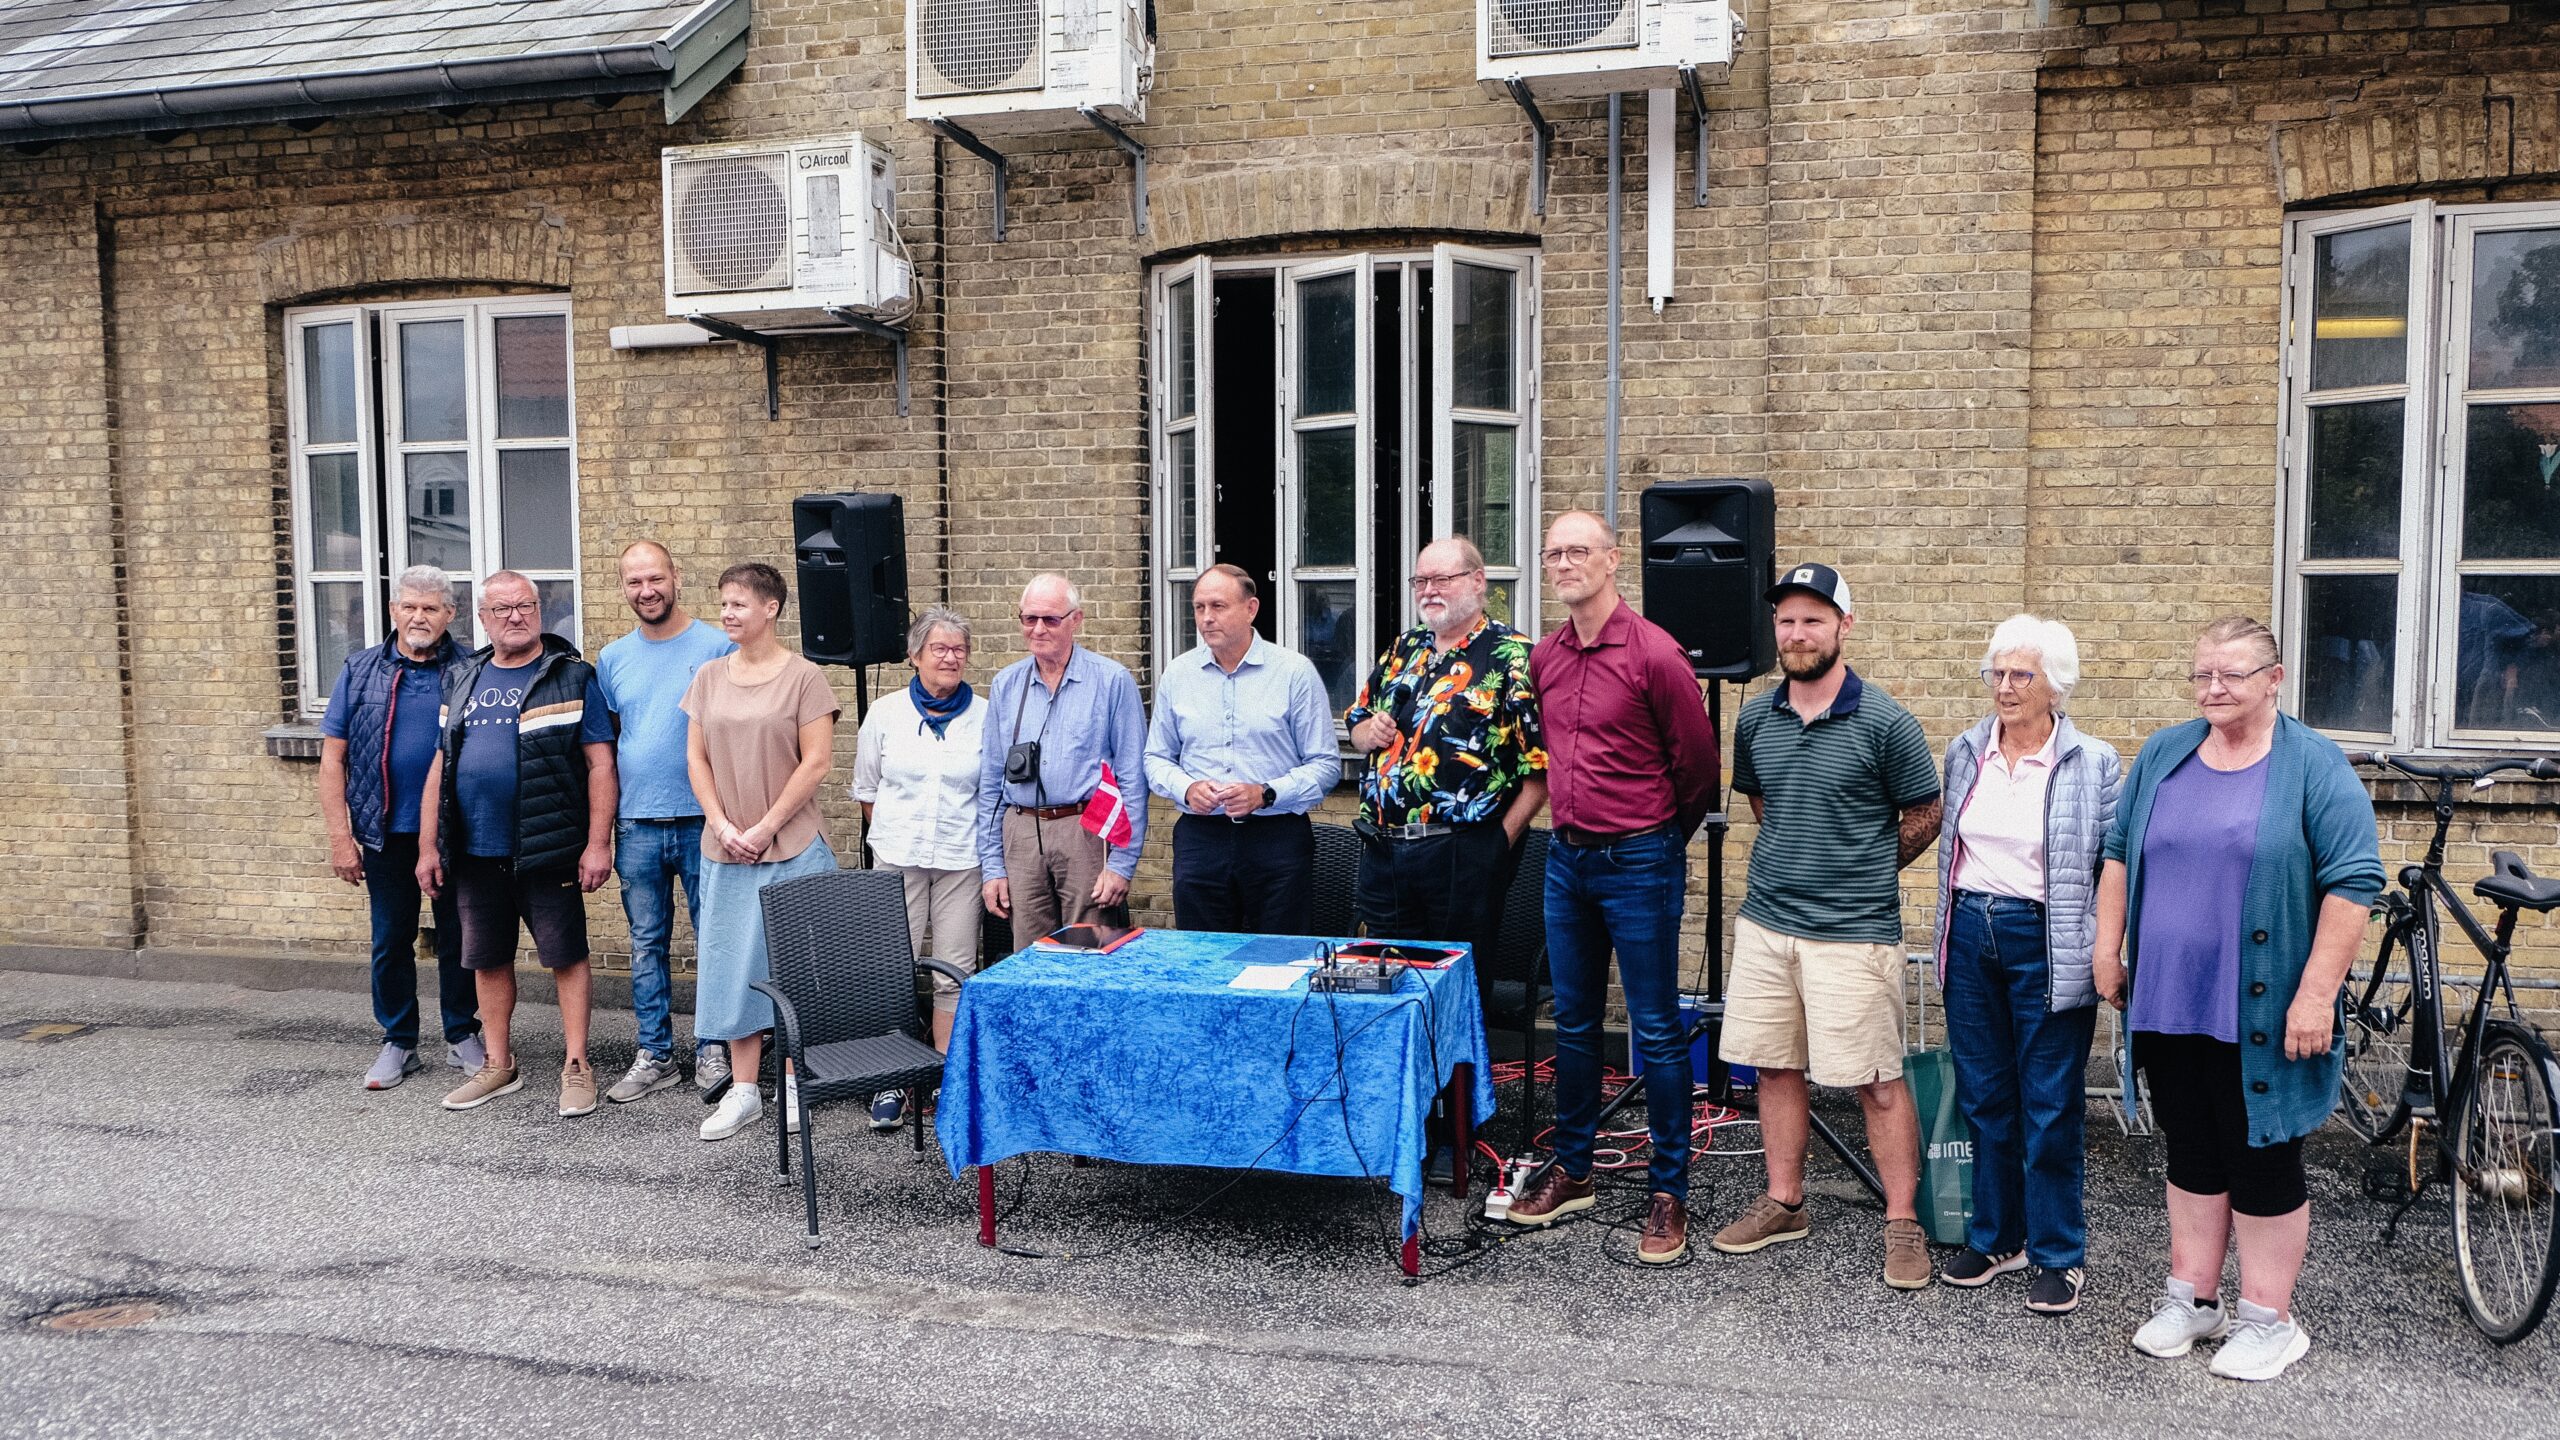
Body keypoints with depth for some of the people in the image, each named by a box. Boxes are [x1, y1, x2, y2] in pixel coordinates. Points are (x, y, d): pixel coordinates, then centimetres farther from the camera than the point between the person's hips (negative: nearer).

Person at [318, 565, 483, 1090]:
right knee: (391, 940, 10)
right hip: (386, 833, 2)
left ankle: (463, 1037, 22)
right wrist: (340, 837, -3)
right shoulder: (362, 671, 3)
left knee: (458, 937, 8)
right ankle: (399, 1043, 22)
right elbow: (332, 758, 3)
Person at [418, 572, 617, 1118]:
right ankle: (499, 1065, 26)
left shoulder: (572, 677, -3)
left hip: (547, 849, -5)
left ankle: (576, 1066, 10)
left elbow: (600, 764, -6)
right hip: (475, 852, 5)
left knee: (566, 956, 0)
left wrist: (598, 843, -12)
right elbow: (440, 766, 14)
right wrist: (428, 846, 9)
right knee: (488, 959, 13)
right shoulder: (463, 681, 12)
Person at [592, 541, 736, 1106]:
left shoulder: (718, 648, -4)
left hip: (703, 824, -4)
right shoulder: (612, 659, 9)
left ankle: (714, 1050, 17)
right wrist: (602, 831, 8)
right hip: (636, 826, 4)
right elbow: (604, 747, 13)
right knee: (646, 945, 10)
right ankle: (653, 1055, 21)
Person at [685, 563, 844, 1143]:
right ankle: (742, 1091, 15)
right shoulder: (709, 677, 9)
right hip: (725, 851, 4)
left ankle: (793, 1084, 16)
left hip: (793, 848, -4)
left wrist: (766, 827, -13)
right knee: (733, 965, 7)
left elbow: (816, 762, -10)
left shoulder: (804, 676, -6)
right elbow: (696, 757, 8)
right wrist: (722, 824, -6)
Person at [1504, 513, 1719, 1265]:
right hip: (1566, 857, 6)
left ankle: (1669, 1190, 11)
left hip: (1638, 862, -6)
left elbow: (1696, 760, -5)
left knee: (1657, 1029, 1)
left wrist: (1662, 837, 6)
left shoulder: (1653, 654, -13)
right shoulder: (1545, 658, 6)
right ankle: (1571, 1169, 28)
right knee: (1573, 1022, 15)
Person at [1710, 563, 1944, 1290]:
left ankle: (1903, 1222, 14)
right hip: (1765, 922, 5)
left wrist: (1863, 871, 8)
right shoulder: (1756, 718, 5)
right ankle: (1783, 1203, 26)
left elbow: (1924, 818, 1)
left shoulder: (1884, 724, -9)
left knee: (1878, 1083, 0)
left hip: (1854, 930, -5)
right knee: (1776, 1067, 12)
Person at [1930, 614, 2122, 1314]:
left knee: (2050, 1106, 2)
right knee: (1984, 1097, 12)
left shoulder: (2094, 764, -6)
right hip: (1970, 934, 5)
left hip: (2046, 943, -4)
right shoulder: (1965, 752, 7)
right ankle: (1995, 1238, 26)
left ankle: (2057, 1256, 16)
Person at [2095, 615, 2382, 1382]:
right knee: (2191, 1153, 14)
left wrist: (2316, 993, -15)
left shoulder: (2314, 766, -6)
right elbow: (2118, 853, 15)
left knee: (2262, 1159, 4)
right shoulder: (2162, 755, 8)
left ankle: (2267, 1319, 17)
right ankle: (2192, 1299, 26)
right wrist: (2108, 949, 9)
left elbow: (2352, 882, -11)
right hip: (2168, 1002, 4)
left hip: (2258, 1012, -4)